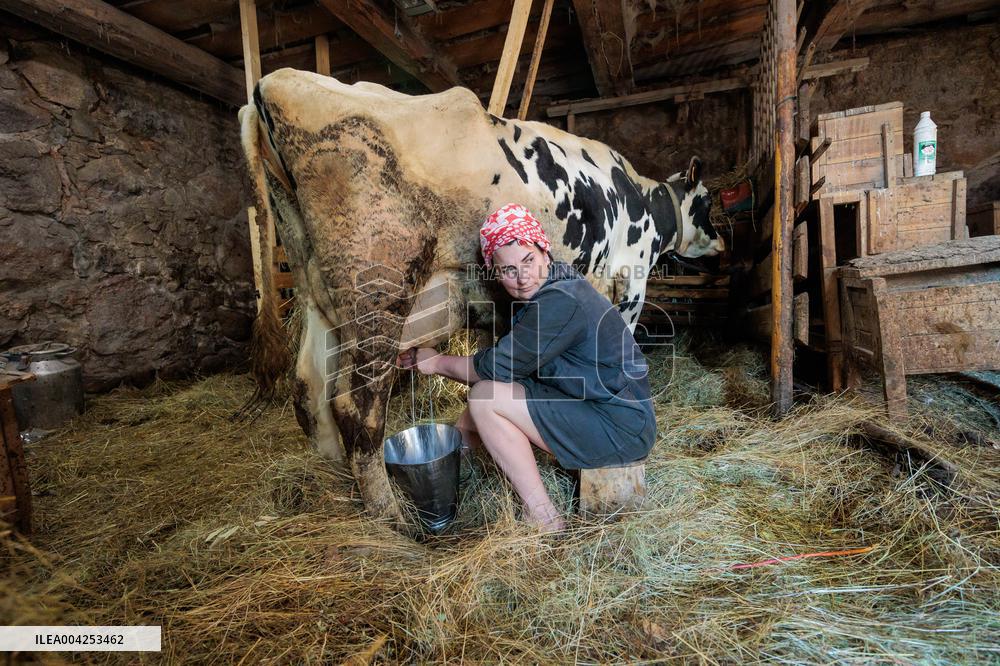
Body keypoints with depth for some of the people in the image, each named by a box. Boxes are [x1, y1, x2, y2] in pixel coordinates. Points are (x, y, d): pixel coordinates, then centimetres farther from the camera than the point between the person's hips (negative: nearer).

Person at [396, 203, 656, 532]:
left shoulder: (561, 301, -24)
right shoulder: (544, 294, 6)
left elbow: (499, 366, -19)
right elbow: (508, 366, 7)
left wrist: (438, 362, -3)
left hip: (622, 430, -9)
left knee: (485, 398, -18)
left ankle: (543, 519, -7)